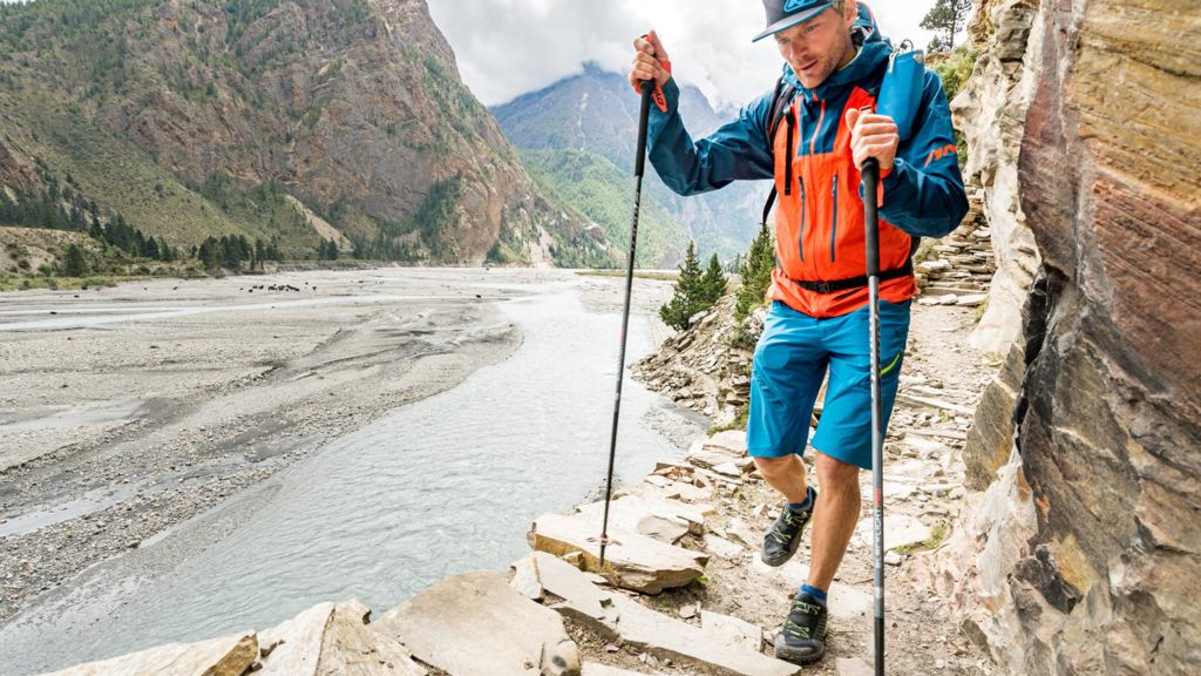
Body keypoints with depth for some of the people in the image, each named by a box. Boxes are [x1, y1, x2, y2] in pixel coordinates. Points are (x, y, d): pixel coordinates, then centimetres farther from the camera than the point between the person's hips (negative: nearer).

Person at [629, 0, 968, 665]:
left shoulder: (909, 87, -8)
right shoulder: (777, 109, 4)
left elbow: (944, 210, -17)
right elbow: (689, 173, 3)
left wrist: (887, 172, -37)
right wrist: (660, 100, -12)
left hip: (869, 311, -3)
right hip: (792, 310, 4)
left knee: (837, 465, -6)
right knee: (770, 456, 9)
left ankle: (812, 602, 18)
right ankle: (798, 505, 45)